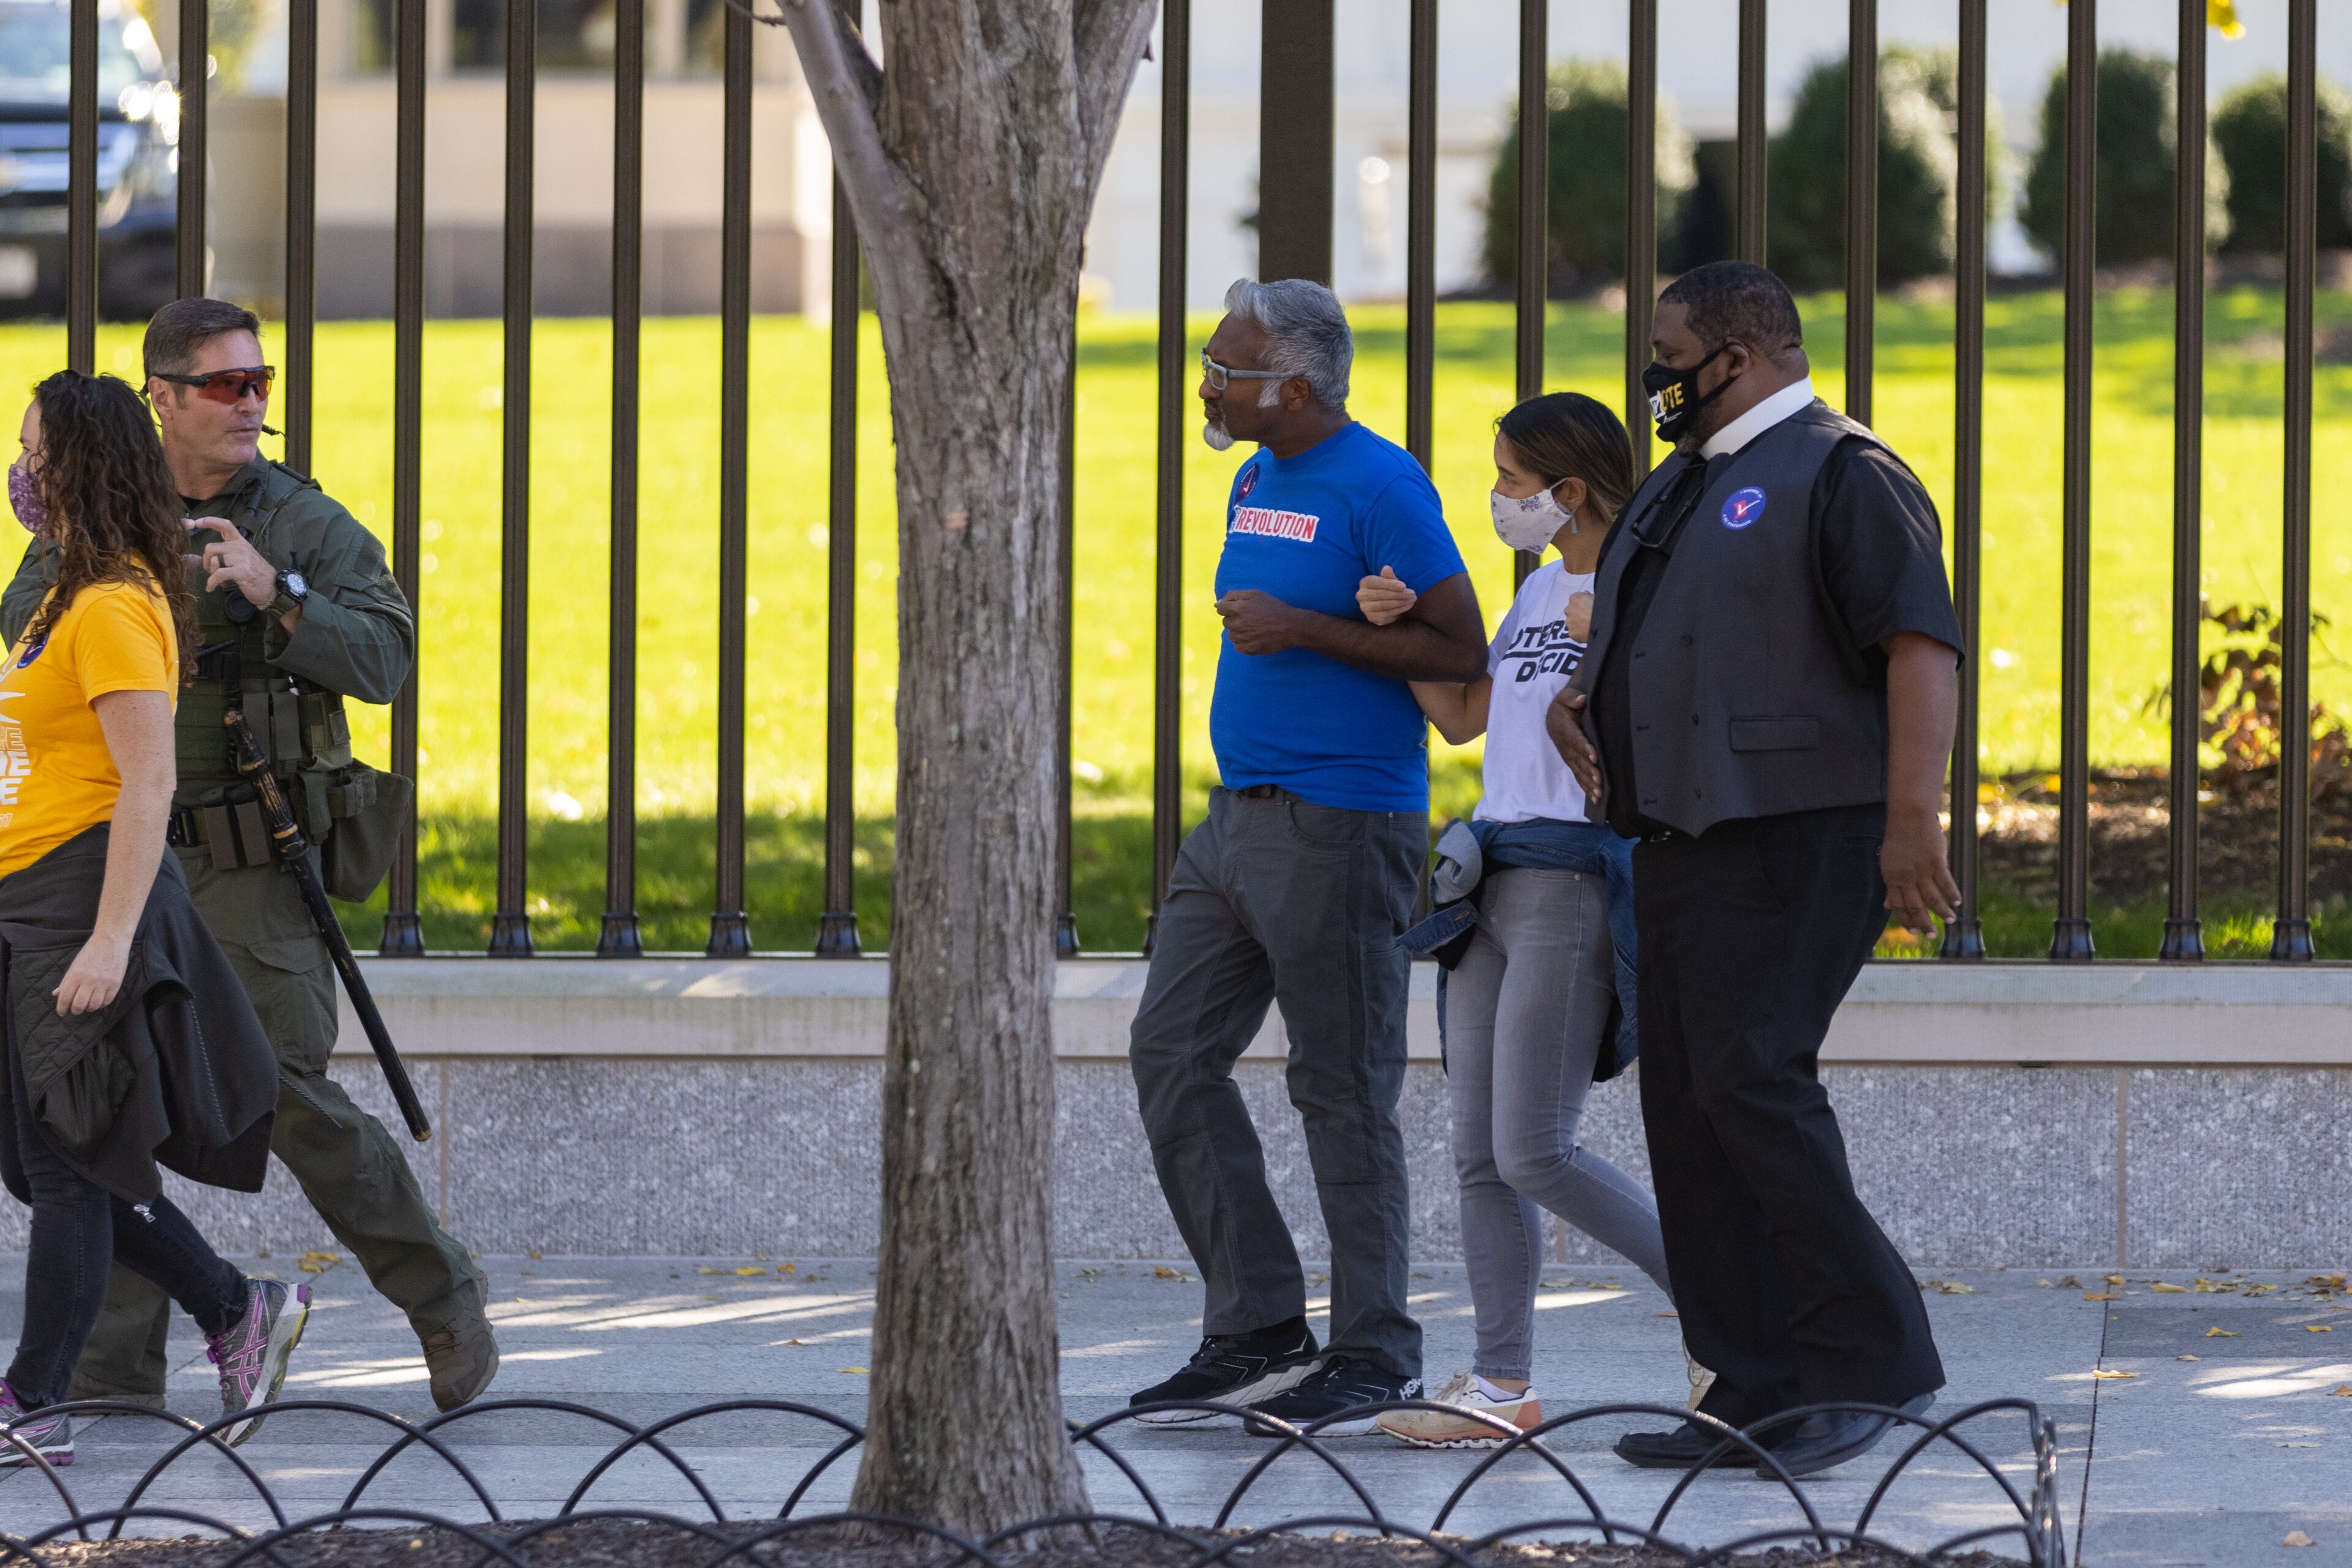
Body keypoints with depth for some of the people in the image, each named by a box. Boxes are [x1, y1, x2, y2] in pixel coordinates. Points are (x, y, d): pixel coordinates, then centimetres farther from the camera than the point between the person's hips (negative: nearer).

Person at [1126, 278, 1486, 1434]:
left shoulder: (1379, 489, -12)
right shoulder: (1255, 483, 15)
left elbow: (1460, 651, -15)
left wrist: (1304, 632, -19)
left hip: (1339, 826, -9)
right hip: (1238, 818, 9)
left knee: (1343, 1089, -4)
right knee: (1172, 1054, 4)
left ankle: (1375, 1358, 4)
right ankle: (1258, 1331, 10)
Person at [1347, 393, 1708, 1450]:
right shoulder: (1540, 591, 18)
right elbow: (1461, 719, 24)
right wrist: (1400, 628, 10)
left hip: (1576, 878, -9)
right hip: (1493, 882, 9)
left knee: (1533, 1154, -11)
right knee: (1481, 1154, 4)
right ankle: (1502, 1385, 7)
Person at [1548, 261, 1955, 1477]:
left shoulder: (1839, 474, -8)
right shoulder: (1681, 486, 22)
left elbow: (1922, 645, -18)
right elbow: (1633, 635, 36)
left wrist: (1912, 818, -27)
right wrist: (1575, 696, 13)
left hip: (1795, 832, -10)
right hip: (1682, 834, 10)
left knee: (1753, 1080, -19)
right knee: (1685, 1100, 5)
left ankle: (1872, 1360, -14)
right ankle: (1755, 1395, 8)